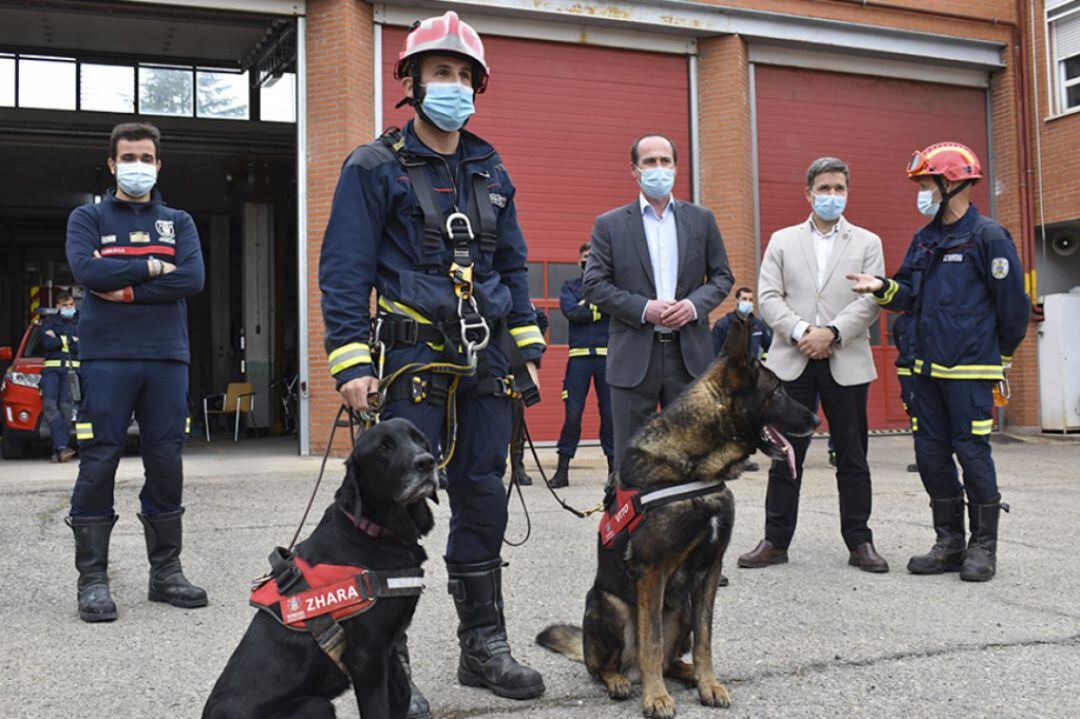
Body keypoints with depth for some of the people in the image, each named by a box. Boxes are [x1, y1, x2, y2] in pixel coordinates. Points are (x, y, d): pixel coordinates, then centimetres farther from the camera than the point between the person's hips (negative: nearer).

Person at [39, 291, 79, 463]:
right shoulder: (49, 323, 20)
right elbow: (47, 343, 1)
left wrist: (59, 340, 2)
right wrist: (71, 341, 2)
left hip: (73, 368, 0)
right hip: (51, 367, 1)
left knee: (66, 405, -17)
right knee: (49, 404, -22)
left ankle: (58, 450, -19)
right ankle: (62, 446, -28)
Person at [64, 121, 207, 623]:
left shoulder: (178, 222, 16)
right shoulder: (88, 218, 11)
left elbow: (193, 279, -3)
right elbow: (86, 270, -9)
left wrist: (124, 288, -7)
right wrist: (151, 267, -6)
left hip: (167, 357, 2)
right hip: (106, 356, -2)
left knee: (166, 463, 5)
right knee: (98, 464, -3)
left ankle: (166, 571, 15)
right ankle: (92, 578, 5)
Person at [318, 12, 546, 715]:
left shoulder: (491, 170, 15)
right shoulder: (375, 167, -1)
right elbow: (345, 270, -6)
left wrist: (527, 350, 13)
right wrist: (351, 362, -15)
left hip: (487, 362, 6)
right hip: (412, 359, -5)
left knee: (483, 498, 10)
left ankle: (484, 647, 23)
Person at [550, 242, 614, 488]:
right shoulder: (570, 286, 15)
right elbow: (571, 312, -4)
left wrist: (589, 305, -8)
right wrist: (600, 310, -3)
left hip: (608, 356, 1)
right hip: (579, 356, -1)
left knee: (610, 413, 2)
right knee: (572, 413, -5)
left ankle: (614, 465, 13)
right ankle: (562, 469, 0)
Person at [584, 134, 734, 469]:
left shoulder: (702, 219, 12)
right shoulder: (609, 224, 5)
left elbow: (723, 276, 12)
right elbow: (594, 285, 0)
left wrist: (695, 304, -8)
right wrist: (643, 309, -13)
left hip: (690, 354, 2)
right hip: (633, 356, -2)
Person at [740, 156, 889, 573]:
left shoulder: (867, 243, 10)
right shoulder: (782, 241, 13)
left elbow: (871, 301, -1)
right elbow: (769, 296, 3)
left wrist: (832, 332, -14)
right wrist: (799, 331, -12)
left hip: (846, 362, 0)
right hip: (792, 361, 1)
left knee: (852, 457, 5)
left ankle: (859, 543, 14)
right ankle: (776, 541, 10)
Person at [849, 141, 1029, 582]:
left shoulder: (987, 236, -8)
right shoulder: (924, 240, 14)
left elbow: (1013, 301, -5)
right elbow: (909, 296, 13)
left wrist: (1003, 353, 5)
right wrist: (883, 287, -8)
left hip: (970, 370, -7)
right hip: (928, 368, 7)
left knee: (971, 451, -4)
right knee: (931, 452, 8)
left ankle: (983, 547, 9)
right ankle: (950, 543, 19)